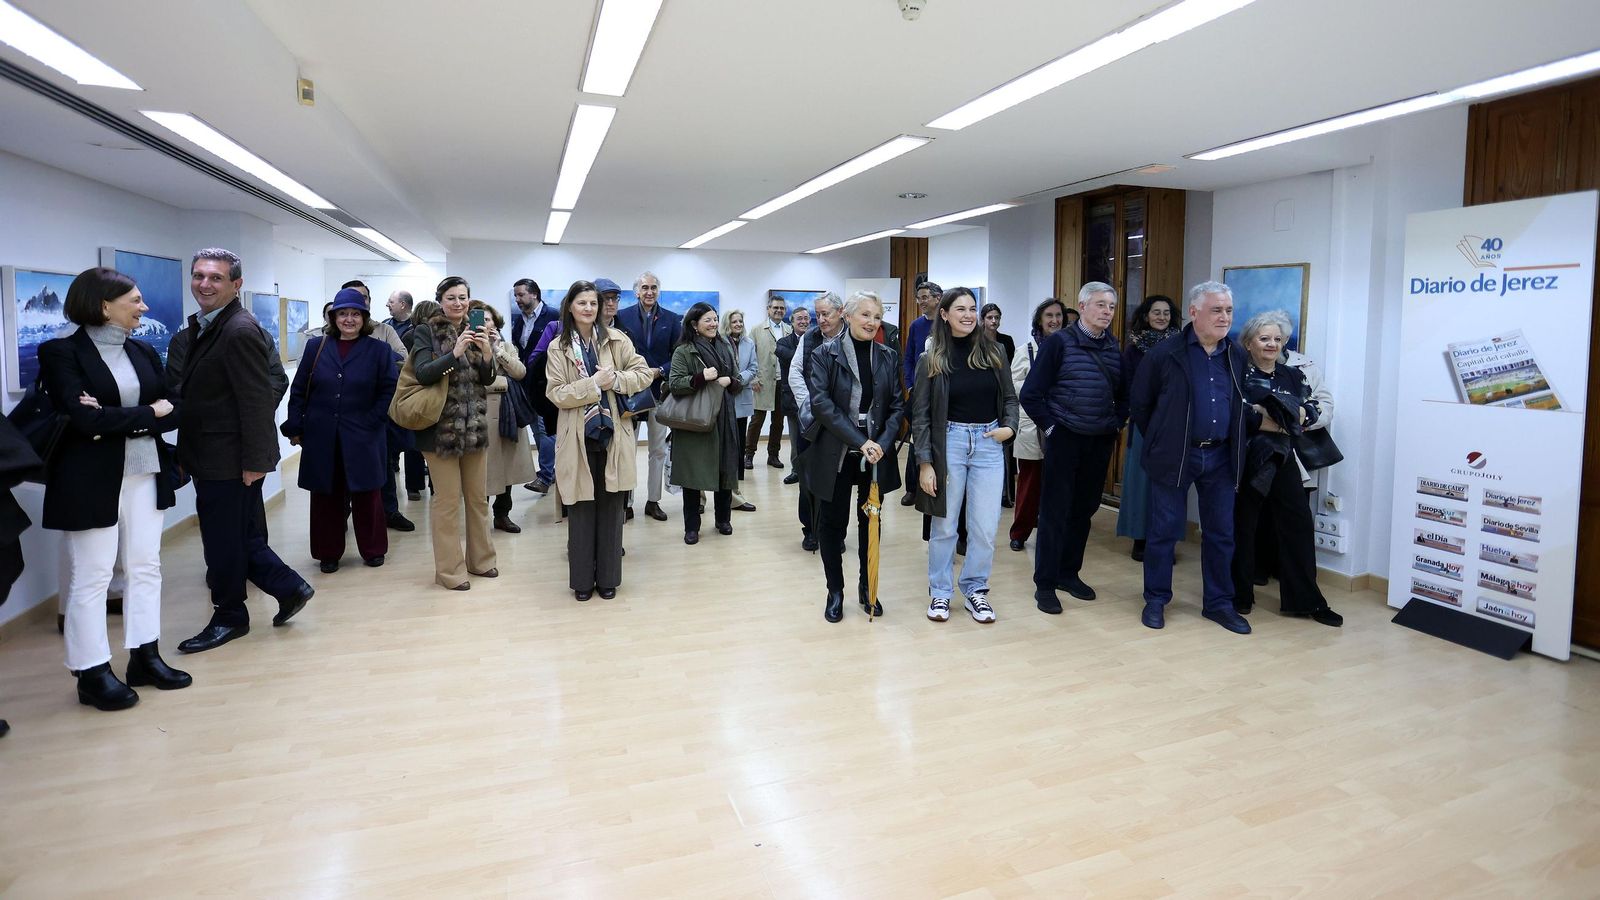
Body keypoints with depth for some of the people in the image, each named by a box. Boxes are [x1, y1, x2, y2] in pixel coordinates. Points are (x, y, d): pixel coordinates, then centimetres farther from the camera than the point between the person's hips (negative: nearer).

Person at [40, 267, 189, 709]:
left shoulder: (144, 352, 10)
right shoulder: (62, 352, -7)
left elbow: (173, 411, 2)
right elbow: (83, 418, -18)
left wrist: (116, 419, -12)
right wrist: (147, 414, -10)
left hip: (145, 473, 6)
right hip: (91, 480, -5)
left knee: (146, 566, 10)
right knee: (91, 576, 3)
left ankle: (145, 656, 20)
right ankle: (92, 672, 12)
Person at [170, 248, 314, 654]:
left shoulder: (240, 331, -17)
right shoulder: (200, 328, 12)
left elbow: (258, 400, -20)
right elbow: (189, 389, 16)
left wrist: (255, 461, -20)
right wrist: (185, 454, 13)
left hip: (229, 459, -9)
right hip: (210, 457, 9)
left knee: (224, 540, 4)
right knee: (242, 536, 14)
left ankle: (229, 617, 19)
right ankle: (289, 587, 26)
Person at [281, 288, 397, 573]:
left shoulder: (378, 350, 2)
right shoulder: (316, 347, 7)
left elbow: (390, 390, -1)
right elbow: (298, 390, 8)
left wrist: (373, 420, -10)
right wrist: (295, 427, 2)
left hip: (362, 439, -2)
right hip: (322, 438, 2)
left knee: (366, 495, 6)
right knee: (326, 496, 8)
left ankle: (372, 549, 19)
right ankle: (328, 552, 19)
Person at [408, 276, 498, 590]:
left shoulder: (475, 332, 11)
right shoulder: (426, 332, -3)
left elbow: (487, 379, 5)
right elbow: (422, 374, -15)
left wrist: (487, 354, -15)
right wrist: (455, 353, -27)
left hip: (475, 426, 5)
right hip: (441, 426, -5)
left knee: (478, 498, 12)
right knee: (448, 500, -1)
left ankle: (480, 558, 25)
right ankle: (449, 569, 9)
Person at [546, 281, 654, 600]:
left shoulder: (616, 339, 2)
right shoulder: (557, 348, 0)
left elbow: (645, 374, 0)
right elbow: (556, 394, -7)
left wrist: (615, 380, -16)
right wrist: (594, 384, -17)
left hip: (613, 435, 1)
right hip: (579, 438, -1)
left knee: (611, 508, 7)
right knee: (583, 508, 5)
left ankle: (608, 577, 19)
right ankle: (582, 579, 18)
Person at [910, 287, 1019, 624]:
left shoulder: (993, 351, 3)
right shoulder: (931, 358, -3)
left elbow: (1009, 397, 12)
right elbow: (920, 414, -3)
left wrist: (1009, 427, -8)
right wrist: (924, 462, -8)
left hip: (988, 443, 2)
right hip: (949, 442, -2)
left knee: (986, 527, 3)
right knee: (944, 524, 8)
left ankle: (975, 590, 22)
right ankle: (940, 592, 23)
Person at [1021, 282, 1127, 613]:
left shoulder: (1115, 347, 8)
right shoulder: (1059, 342, -7)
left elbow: (1124, 394, 19)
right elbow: (1031, 394, -9)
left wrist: (1116, 424, 7)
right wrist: (1050, 427, -8)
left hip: (1101, 442, 5)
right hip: (1065, 438, -5)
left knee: (1084, 510, 11)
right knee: (1055, 511, -1)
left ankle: (1069, 573, 25)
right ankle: (1045, 583, 7)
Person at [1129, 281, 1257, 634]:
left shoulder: (1237, 357, 8)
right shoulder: (1165, 353, -7)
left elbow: (1245, 406, 20)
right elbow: (1139, 403, 0)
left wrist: (1259, 420, 3)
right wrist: (1159, 442, 4)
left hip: (1221, 457, 5)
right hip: (1175, 456, -4)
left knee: (1221, 532, 10)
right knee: (1164, 530, 3)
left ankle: (1219, 602, 23)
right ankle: (1155, 600, 17)